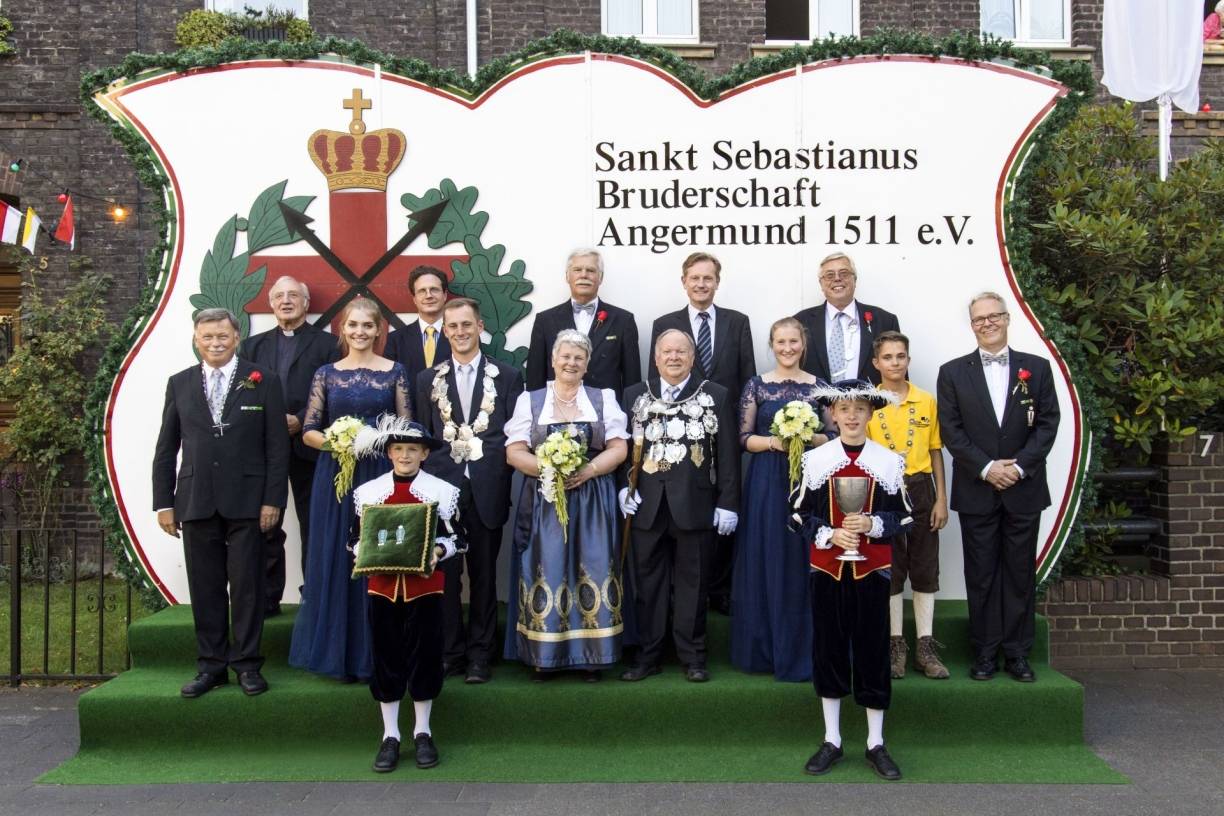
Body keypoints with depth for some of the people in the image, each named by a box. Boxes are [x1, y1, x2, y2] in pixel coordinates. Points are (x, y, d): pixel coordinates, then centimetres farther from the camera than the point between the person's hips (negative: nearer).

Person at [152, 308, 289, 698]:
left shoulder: (263, 382, 2)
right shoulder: (179, 384, 10)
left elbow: (277, 446, -1)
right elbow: (166, 449, 11)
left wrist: (273, 500, -7)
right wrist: (164, 502, 6)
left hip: (246, 501, -3)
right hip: (196, 501, 3)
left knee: (247, 585, 2)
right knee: (205, 588, 8)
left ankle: (247, 664, 13)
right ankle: (211, 665, 18)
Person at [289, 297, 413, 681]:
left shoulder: (395, 372, 4)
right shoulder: (327, 373, 8)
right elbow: (309, 431, 5)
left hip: (381, 475, -1)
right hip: (336, 476, 1)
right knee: (336, 561, 3)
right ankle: (341, 653, 15)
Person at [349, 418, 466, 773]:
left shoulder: (443, 491, -1)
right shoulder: (367, 491, 3)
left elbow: (457, 538, 4)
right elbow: (356, 539, 8)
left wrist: (438, 551, -16)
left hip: (425, 586, -1)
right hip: (383, 585, 1)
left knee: (426, 655, 5)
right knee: (386, 656, 6)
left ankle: (422, 732, 20)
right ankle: (390, 735, 18)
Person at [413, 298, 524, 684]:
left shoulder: (507, 376, 4)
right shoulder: (428, 380, 10)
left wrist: (502, 482, -6)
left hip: (486, 491, -1)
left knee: (483, 575, 7)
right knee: (445, 573, 4)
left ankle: (479, 655, 18)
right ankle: (451, 651, 17)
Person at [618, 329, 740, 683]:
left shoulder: (716, 396, 3)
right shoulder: (634, 396, 9)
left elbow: (727, 453, 0)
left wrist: (728, 502, -4)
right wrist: (623, 487, -3)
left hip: (695, 505, -1)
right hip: (646, 506, 2)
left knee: (692, 583, 7)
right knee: (647, 583, 8)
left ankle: (693, 655, 20)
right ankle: (648, 654, 20)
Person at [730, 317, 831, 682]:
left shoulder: (819, 387, 5)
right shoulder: (756, 385, 4)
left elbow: (833, 436, 5)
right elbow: (744, 438, 1)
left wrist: (808, 438, -13)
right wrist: (774, 441, -15)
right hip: (766, 483, 0)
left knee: (803, 563, 2)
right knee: (766, 562, 3)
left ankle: (801, 651, 14)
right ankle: (764, 648, 15)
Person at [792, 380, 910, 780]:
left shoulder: (890, 461, 0)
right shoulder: (814, 459, 0)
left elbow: (904, 518, 3)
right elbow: (801, 516, 2)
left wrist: (872, 525, -15)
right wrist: (829, 534, -16)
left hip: (871, 569, 0)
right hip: (826, 567, 1)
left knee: (873, 650, 5)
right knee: (828, 648, 7)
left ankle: (876, 744, 19)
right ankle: (831, 740, 21)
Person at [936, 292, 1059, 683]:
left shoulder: (1037, 368, 6)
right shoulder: (953, 372, 4)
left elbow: (1047, 423, 1)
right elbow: (950, 430, -2)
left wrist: (1019, 465, -11)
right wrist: (986, 468, -12)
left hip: (1024, 489, 1)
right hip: (976, 491, -1)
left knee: (1021, 573, 7)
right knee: (981, 575, 5)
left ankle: (1017, 653, 17)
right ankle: (985, 653, 14)